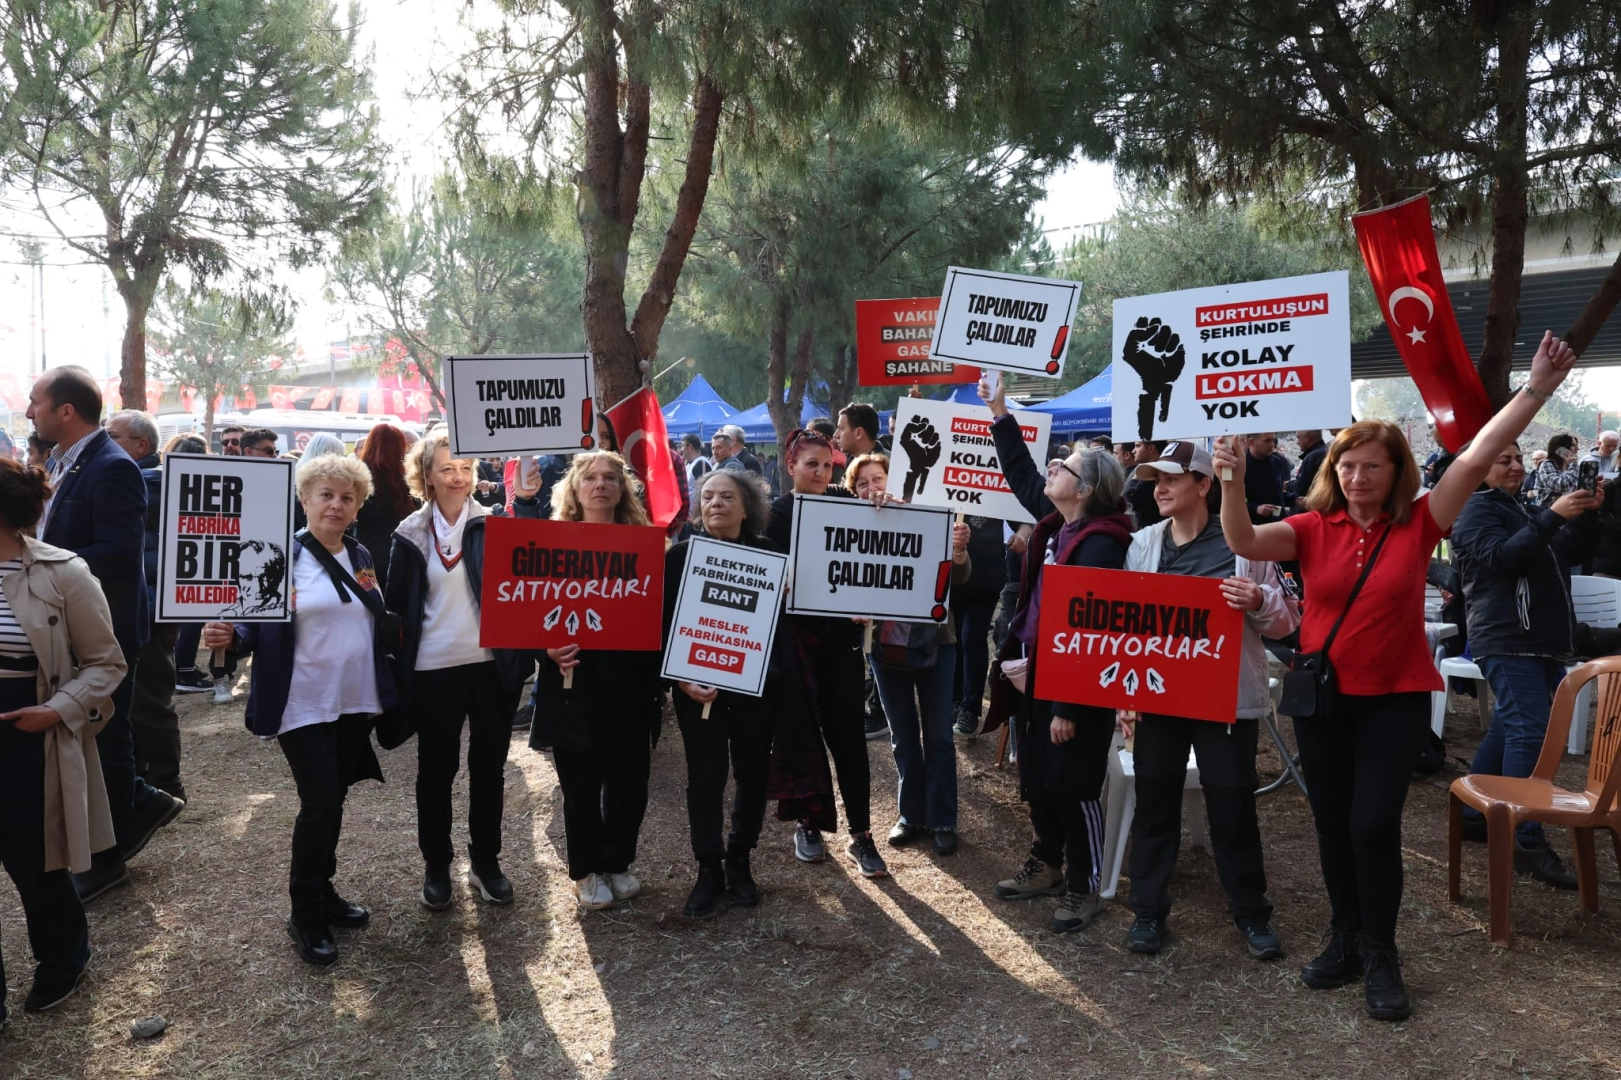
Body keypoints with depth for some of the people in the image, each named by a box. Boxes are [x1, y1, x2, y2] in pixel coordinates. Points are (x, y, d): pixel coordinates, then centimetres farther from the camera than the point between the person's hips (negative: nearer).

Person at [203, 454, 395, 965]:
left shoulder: (361, 556, 9)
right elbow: (260, 625, -10)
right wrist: (230, 636, -29)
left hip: (355, 703, 5)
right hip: (305, 707, -5)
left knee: (332, 801, 14)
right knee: (320, 804, -6)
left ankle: (323, 892, 30)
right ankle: (305, 915, 12)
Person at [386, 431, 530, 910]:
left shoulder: (493, 524, 0)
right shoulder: (411, 535, 1)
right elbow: (397, 606, 5)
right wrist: (402, 668, 0)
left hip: (492, 665, 0)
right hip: (435, 670, 0)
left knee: (488, 767, 12)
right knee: (436, 770, 11)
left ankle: (486, 862, 27)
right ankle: (436, 866, 28)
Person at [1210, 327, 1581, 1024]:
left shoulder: (1418, 524, -5)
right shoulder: (1314, 527, -4)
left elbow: (1478, 456, -13)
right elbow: (1244, 542, -17)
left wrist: (1536, 391, -19)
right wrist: (1233, 484, -32)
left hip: (1397, 697, -2)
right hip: (1321, 696, 2)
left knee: (1374, 822, -7)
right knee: (1333, 823, 12)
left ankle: (1380, 954, 14)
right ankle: (1346, 939, 30)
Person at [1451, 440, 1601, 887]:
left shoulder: (1525, 509, 22)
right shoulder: (1477, 510, -4)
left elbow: (1577, 553, 15)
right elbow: (1503, 556, -21)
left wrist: (1588, 514, -2)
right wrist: (1554, 516, -26)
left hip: (1544, 643, 9)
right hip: (1508, 643, -9)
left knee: (1508, 729, 13)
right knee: (1530, 732, -16)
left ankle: (1472, 815, 22)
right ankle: (1528, 844, -16)